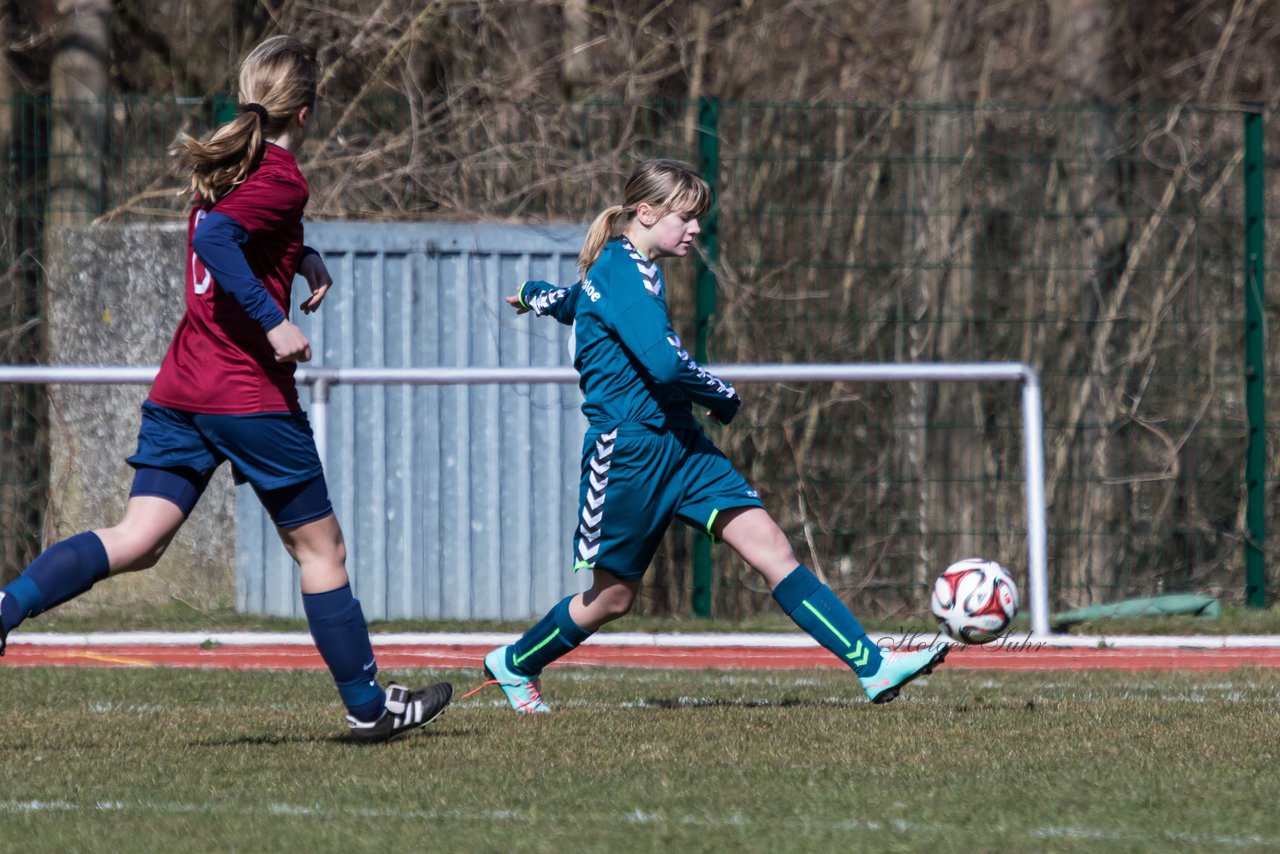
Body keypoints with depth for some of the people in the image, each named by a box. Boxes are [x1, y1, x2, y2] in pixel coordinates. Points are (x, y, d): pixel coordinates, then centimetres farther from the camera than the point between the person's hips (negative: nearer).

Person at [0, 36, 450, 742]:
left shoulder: (225, 165, 15)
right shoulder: (280, 179, -11)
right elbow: (214, 239, -27)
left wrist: (303, 256, 20)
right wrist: (274, 322, -25)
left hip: (179, 391, 8)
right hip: (251, 395, -8)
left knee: (137, 541, 0)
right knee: (320, 549, 7)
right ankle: (366, 705, 16)